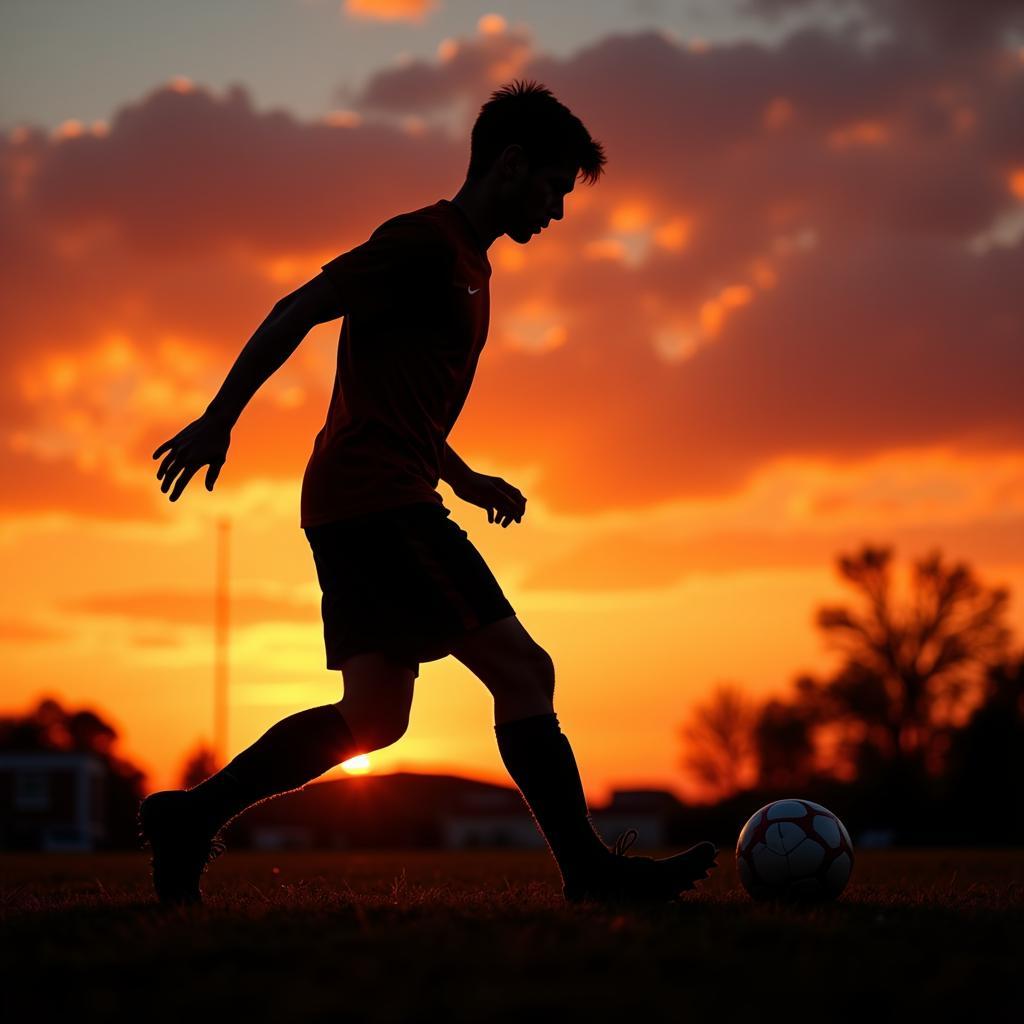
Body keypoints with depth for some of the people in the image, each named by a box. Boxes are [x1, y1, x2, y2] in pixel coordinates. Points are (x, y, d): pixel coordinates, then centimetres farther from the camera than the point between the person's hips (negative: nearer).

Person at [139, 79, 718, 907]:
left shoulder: (467, 263, 22)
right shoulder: (425, 240, -8)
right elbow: (298, 310, -14)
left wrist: (465, 479, 22)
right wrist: (219, 421, -18)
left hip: (353, 510, 10)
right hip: (382, 503, -10)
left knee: (375, 717, 6)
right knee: (521, 669, -10)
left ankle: (190, 817, 8)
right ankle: (589, 867, -8)